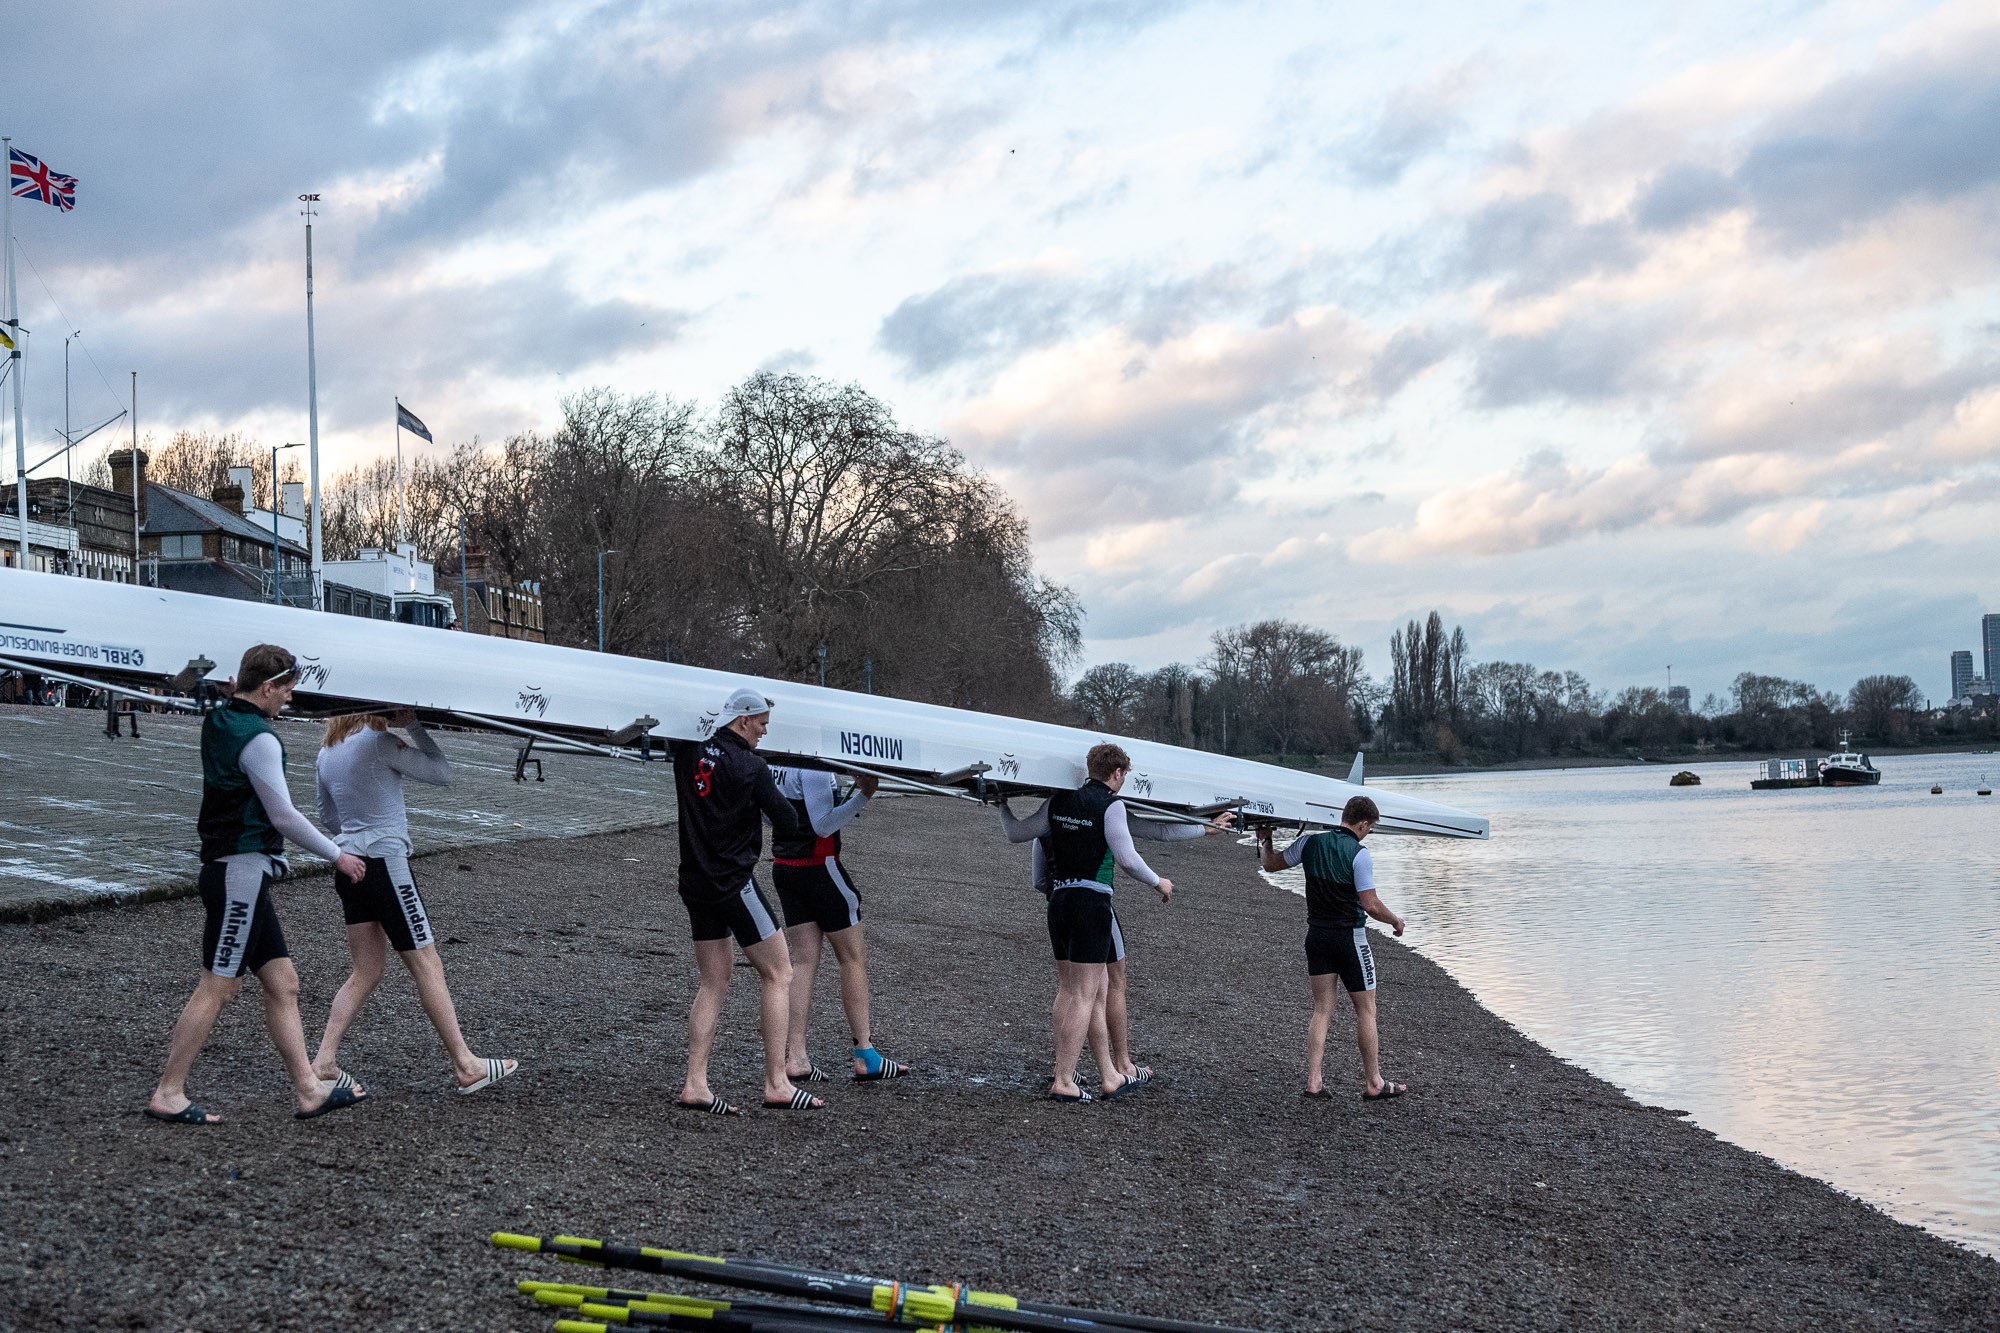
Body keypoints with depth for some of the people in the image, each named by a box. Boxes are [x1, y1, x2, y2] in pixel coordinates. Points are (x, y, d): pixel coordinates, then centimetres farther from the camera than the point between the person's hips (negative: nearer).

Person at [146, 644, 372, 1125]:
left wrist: (238, 697, 21)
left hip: (235, 873, 10)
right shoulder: (258, 739, -16)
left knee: (283, 983, 9)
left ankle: (309, 1090, 10)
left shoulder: (217, 722, 10)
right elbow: (283, 816, -15)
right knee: (216, 987, -4)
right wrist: (337, 855, -5)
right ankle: (167, 1094, 2)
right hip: (243, 872, -10)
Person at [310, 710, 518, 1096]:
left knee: (366, 973, 12)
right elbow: (441, 773, -8)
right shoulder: (377, 743, -13)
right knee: (426, 965, -1)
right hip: (385, 862, -8)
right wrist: (414, 726, -2)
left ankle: (323, 1063, 5)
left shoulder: (326, 753, 11)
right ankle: (466, 1066, 5)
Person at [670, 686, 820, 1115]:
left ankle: (695, 1084, 3)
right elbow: (789, 826, -10)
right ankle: (776, 1083, -1)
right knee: (779, 974, 2)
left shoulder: (688, 754, 4)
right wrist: (770, 794, 7)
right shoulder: (750, 767, -14)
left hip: (695, 882, 7)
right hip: (734, 883, -7)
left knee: (714, 982, 12)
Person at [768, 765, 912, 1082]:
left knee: (804, 960, 8)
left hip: (783, 866, 8)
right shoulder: (814, 766, -19)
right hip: (818, 867, -8)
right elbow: (824, 825, -22)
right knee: (853, 958, 3)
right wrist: (862, 795, -19)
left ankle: (795, 1058, 2)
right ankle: (865, 1058, 5)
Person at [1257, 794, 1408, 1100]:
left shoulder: (1311, 842, -1)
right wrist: (1395, 921, 1)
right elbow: (1371, 905, -17)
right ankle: (1373, 1083, 12)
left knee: (1322, 1010, 9)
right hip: (1350, 936, -5)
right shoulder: (1359, 854, -17)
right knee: (1365, 1010, 6)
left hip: (1317, 934, 5)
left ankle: (1313, 1081, 3)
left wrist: (1264, 840, 27)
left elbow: (1271, 864, 10)